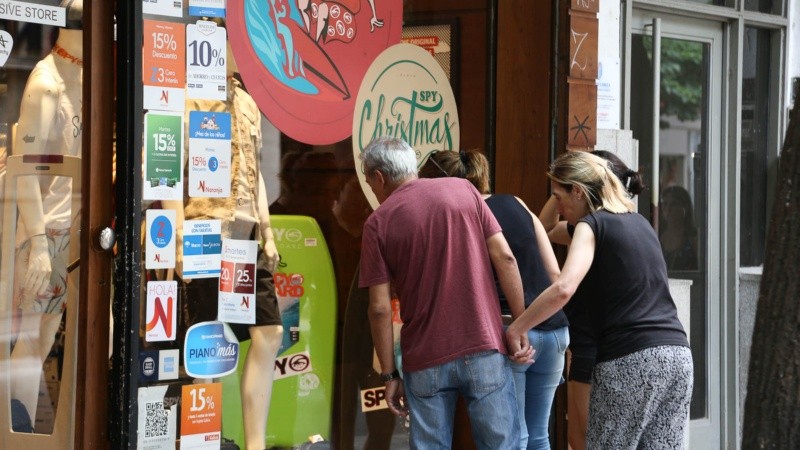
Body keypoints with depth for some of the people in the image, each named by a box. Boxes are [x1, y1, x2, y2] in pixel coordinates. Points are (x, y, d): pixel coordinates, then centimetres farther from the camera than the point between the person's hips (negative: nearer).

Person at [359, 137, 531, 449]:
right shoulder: (463, 189, 5)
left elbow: (380, 308, -4)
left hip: (425, 361, -1)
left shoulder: (378, 223, 0)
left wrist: (389, 374, 3)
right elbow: (503, 256, -1)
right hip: (485, 348, 1)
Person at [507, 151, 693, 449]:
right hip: (677, 355, 7)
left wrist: (516, 328, -9)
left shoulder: (592, 225, -1)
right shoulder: (639, 222, 20)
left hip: (630, 361, -7)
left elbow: (563, 289, -17)